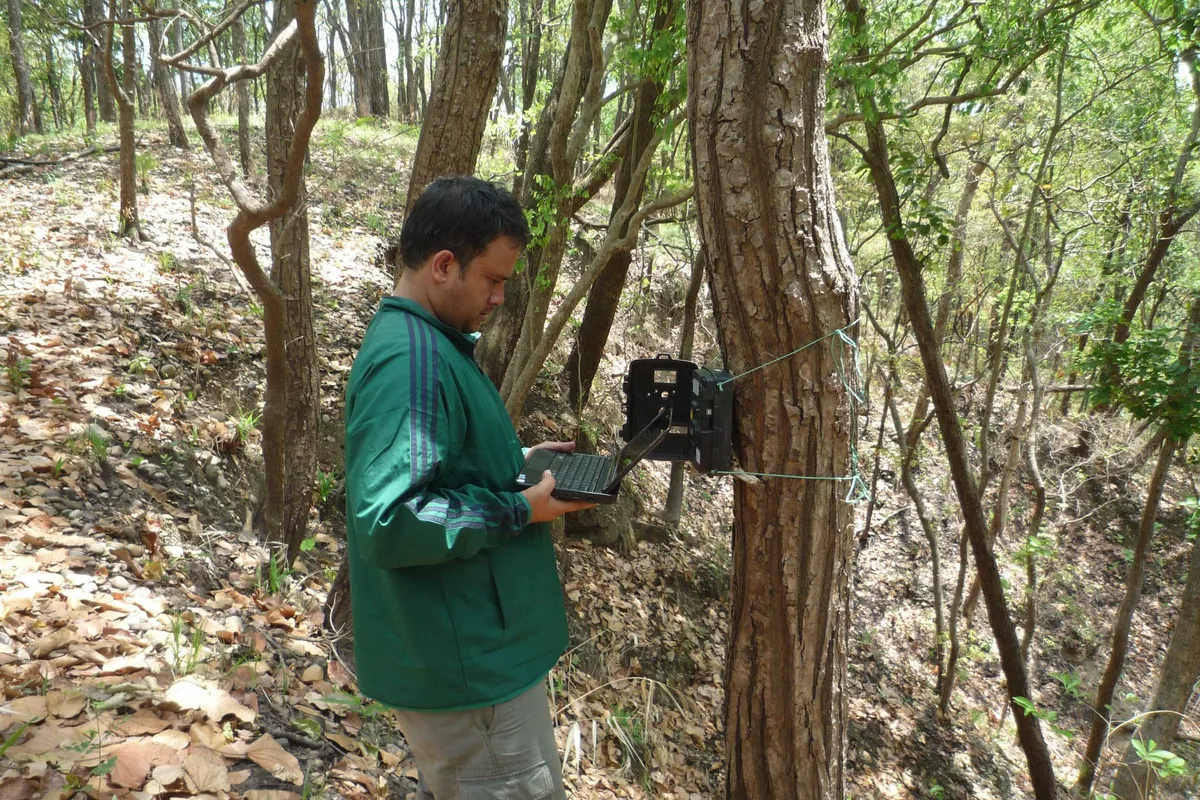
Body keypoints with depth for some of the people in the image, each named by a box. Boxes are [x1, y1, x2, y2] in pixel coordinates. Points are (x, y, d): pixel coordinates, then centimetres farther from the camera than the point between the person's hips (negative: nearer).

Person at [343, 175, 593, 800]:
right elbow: (390, 522, -31)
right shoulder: (411, 361, -25)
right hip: (467, 664, -10)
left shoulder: (425, 340, 9)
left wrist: (518, 463, 7)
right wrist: (522, 510, -22)